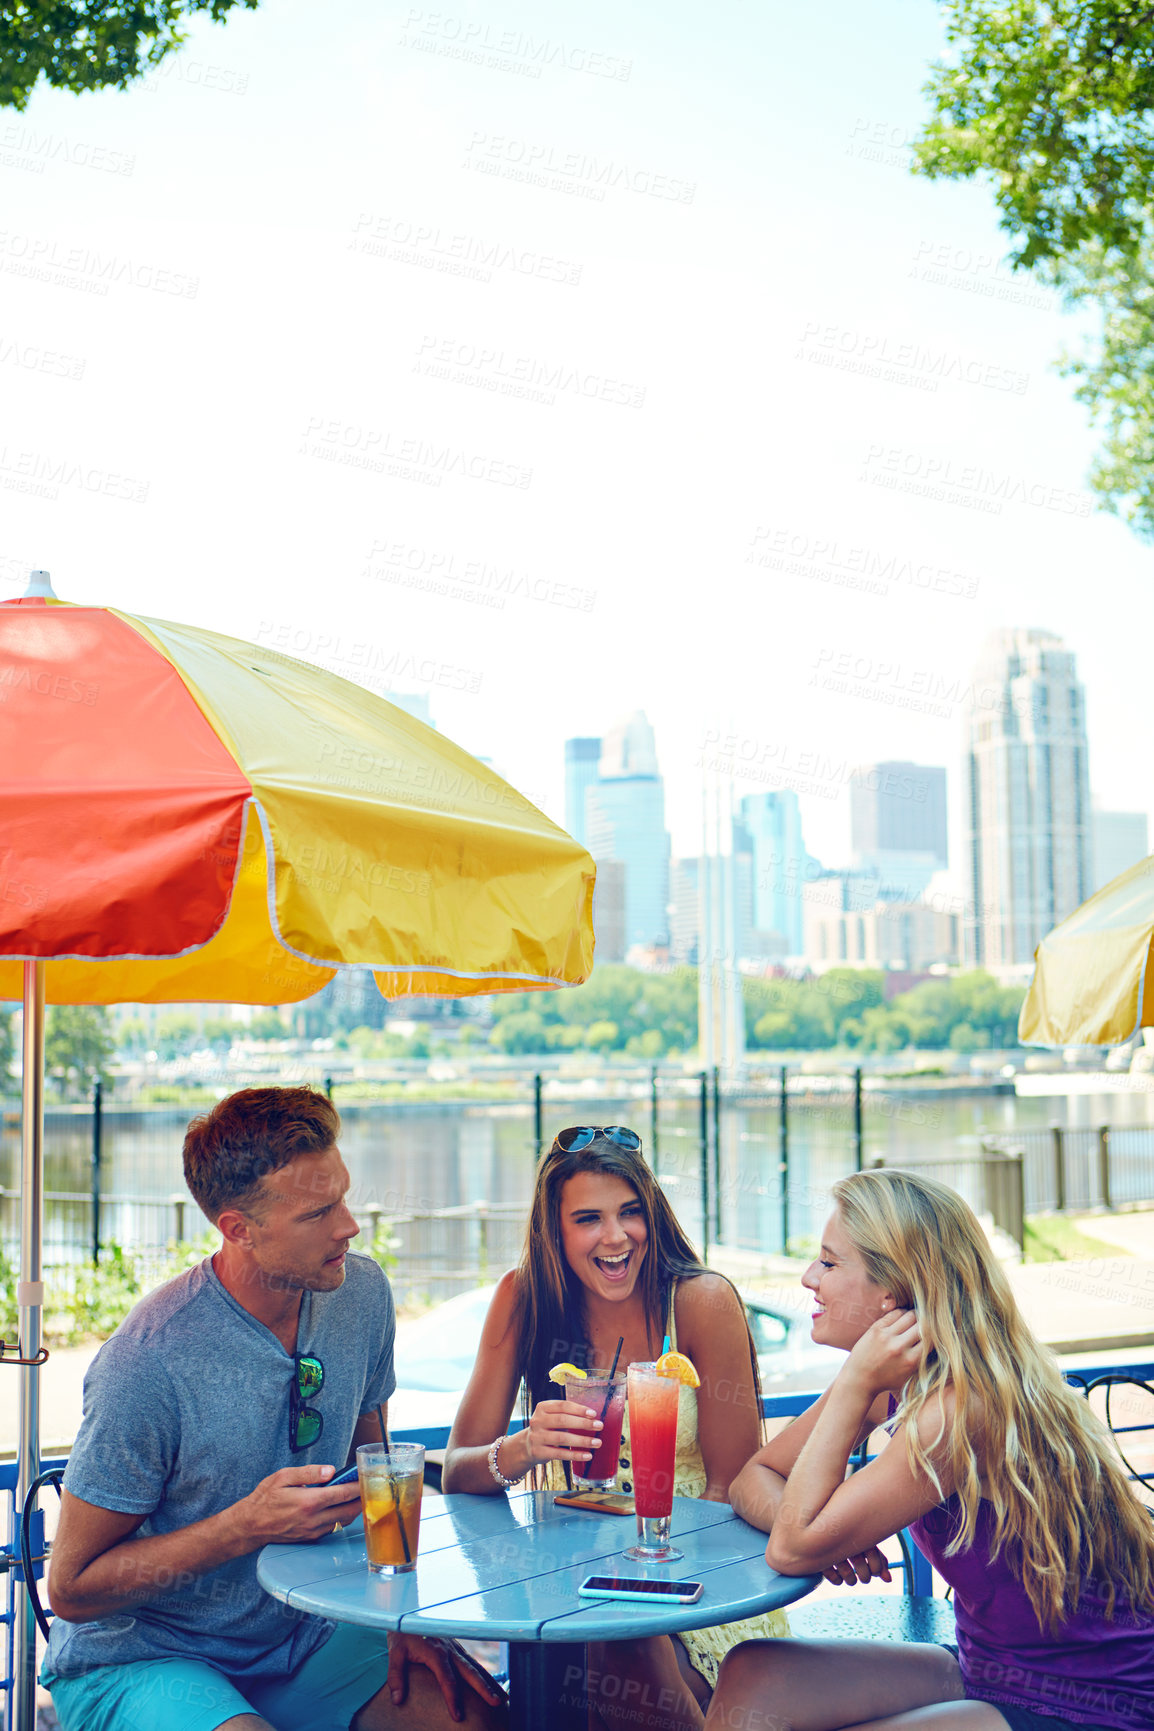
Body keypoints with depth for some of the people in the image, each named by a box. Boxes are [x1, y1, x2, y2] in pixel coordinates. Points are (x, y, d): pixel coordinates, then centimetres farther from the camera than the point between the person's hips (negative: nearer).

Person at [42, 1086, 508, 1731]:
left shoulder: (363, 1295, -6)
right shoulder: (148, 1363, -25)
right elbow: (73, 1589, -16)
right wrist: (248, 1526, -26)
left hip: (302, 1638, 5)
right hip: (140, 1658, -5)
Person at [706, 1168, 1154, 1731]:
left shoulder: (960, 1407, -27)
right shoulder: (893, 1377, -1)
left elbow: (792, 1551, -23)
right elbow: (754, 1477, 7)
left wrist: (853, 1386, -23)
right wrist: (823, 1534, -13)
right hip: (982, 1666, 8)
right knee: (750, 1680, -9)